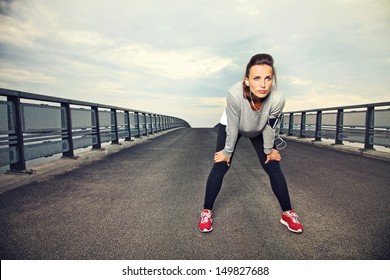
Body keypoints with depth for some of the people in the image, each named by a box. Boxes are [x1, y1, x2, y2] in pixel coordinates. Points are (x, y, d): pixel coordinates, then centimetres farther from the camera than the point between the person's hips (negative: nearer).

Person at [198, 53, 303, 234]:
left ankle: (287, 213, 16)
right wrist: (227, 152, -15)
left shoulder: (277, 100, -37)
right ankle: (206, 211, 9)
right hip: (230, 126, -1)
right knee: (220, 166, -7)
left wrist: (269, 150, -3)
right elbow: (232, 128, -28)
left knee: (274, 168, -2)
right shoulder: (235, 94, -43)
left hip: (258, 130, 2)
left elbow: (269, 128, -17)